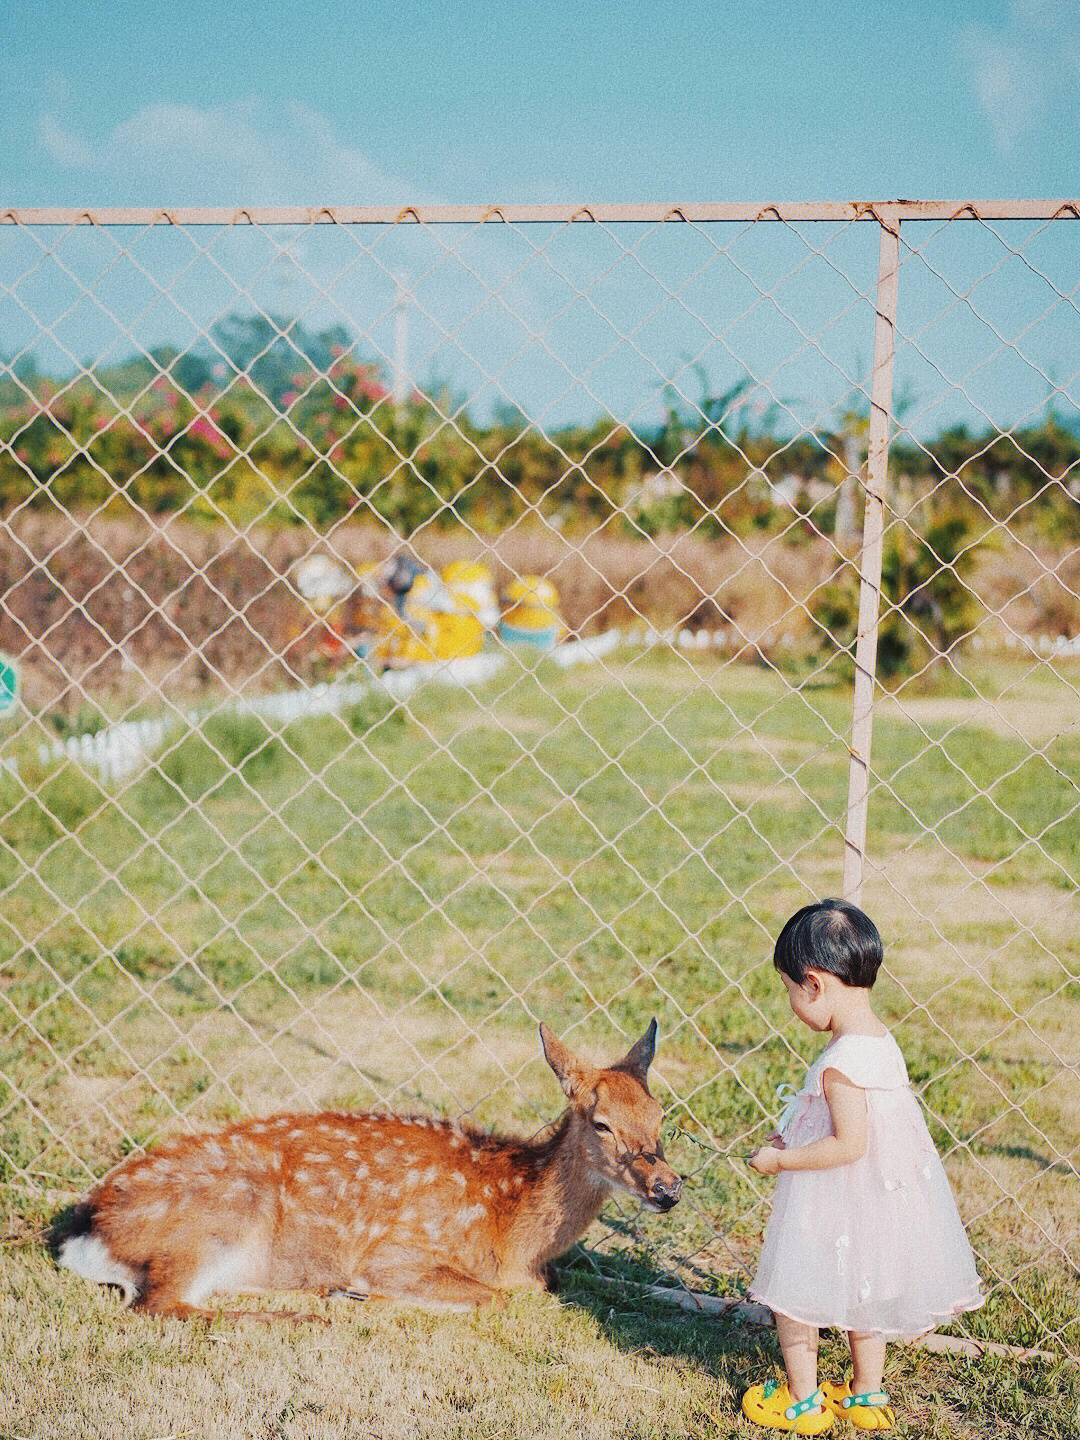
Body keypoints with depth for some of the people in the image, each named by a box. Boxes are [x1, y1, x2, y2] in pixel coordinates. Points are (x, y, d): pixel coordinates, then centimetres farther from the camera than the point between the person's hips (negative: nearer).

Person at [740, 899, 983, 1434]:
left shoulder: (841, 1062, -27)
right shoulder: (881, 1041, 1)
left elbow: (848, 1145, -28)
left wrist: (781, 1159, -16)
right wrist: (793, 1139, 11)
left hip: (837, 1205, -9)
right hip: (880, 1194, 9)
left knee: (793, 1294, 11)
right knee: (861, 1298, 24)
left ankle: (802, 1403, 24)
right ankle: (867, 1397, 36)